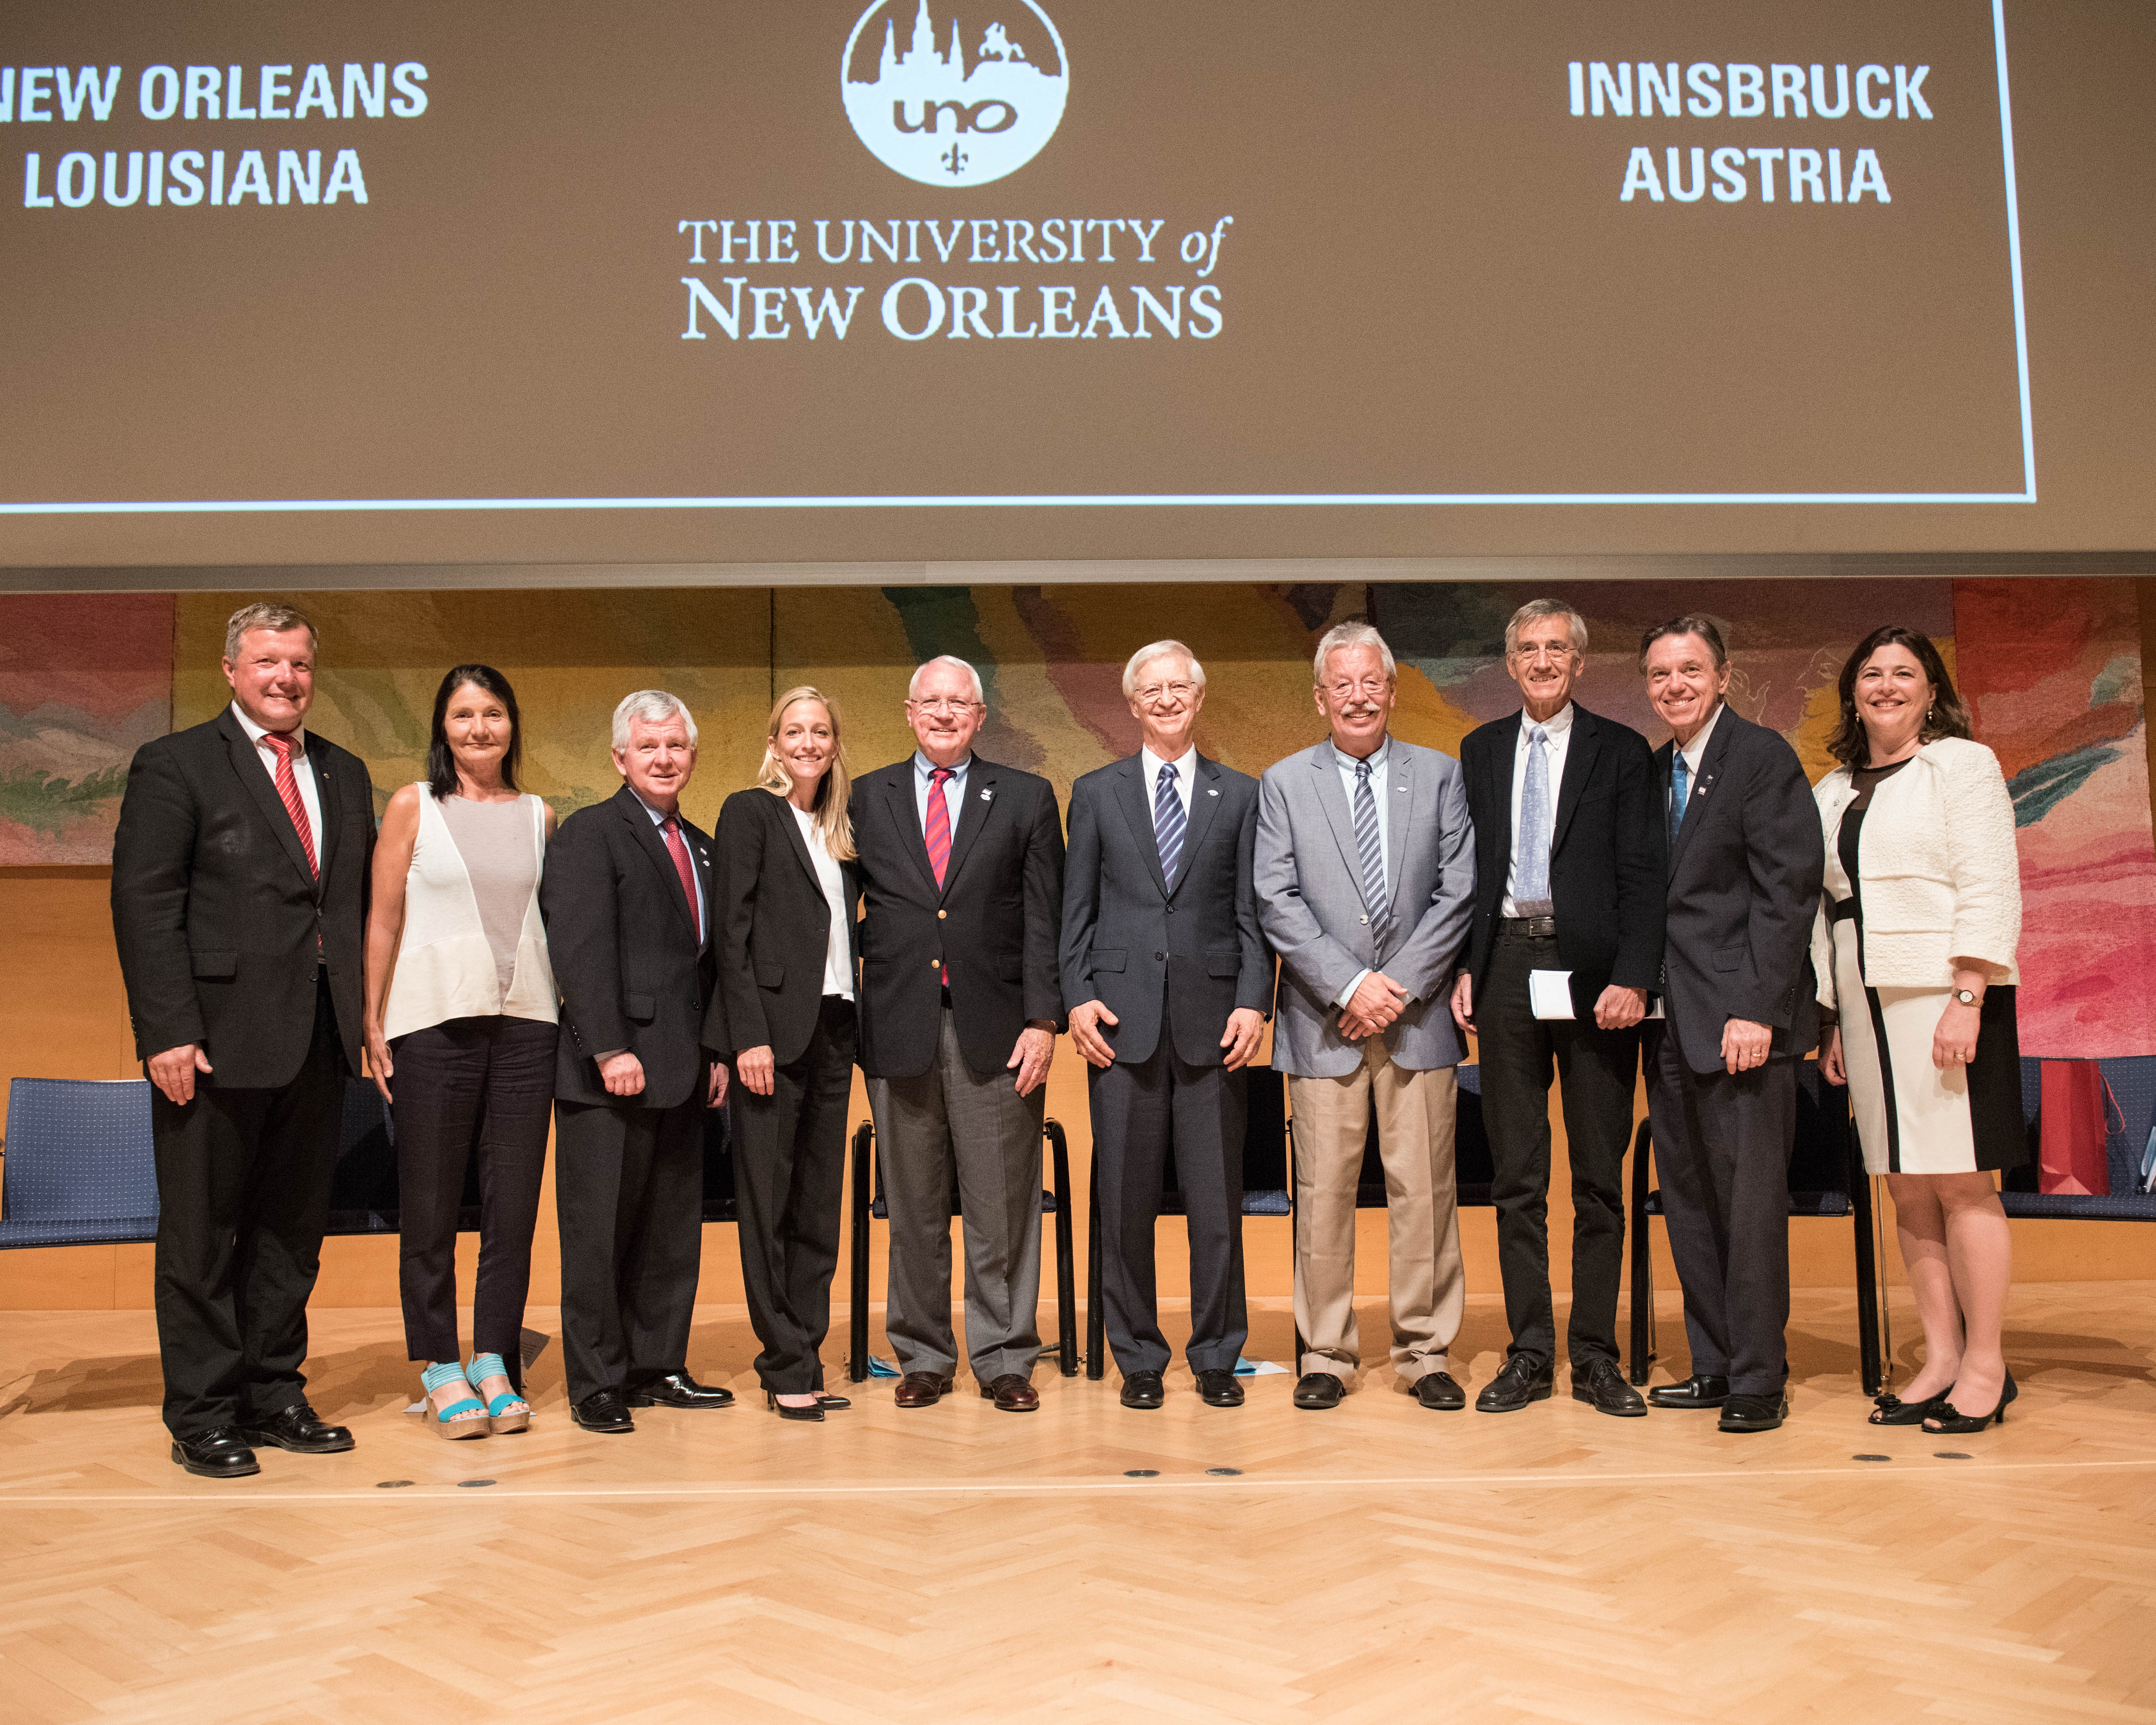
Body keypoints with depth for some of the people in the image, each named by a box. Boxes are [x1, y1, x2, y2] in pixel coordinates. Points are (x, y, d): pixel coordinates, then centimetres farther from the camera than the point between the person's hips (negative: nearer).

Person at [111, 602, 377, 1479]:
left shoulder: (345, 774, 15)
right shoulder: (175, 765, -2)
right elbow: (143, 902, -8)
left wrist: (363, 1013, 6)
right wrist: (167, 1031, -16)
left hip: (318, 1042, 6)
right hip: (218, 1040, -5)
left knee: (294, 1229, 13)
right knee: (204, 1235, 5)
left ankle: (274, 1396, 25)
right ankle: (201, 1417, 16)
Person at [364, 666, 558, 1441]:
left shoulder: (539, 816, 11)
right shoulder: (413, 806, 3)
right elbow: (383, 920, 2)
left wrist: (573, 1010, 6)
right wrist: (373, 1025, -3)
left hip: (526, 1021, 3)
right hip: (434, 1020, -2)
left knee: (513, 1201, 4)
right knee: (429, 1202, 3)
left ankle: (494, 1362, 15)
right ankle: (441, 1368, 14)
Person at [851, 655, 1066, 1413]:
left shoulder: (1026, 798, 7)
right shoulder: (866, 798, 10)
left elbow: (1043, 918, 2)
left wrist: (1042, 1018, -6)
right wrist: (852, 1017, -2)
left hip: (996, 1029, -1)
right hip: (898, 1028, 1)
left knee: (1003, 1208, 3)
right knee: (912, 1209, 9)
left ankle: (1005, 1359, 16)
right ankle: (923, 1356, 22)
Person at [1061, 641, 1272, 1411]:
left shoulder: (1240, 794, 10)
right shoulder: (1097, 793, 10)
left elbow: (1252, 911, 6)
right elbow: (1077, 908, 8)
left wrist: (1253, 1001, -5)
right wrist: (1078, 997, -3)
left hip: (1212, 1020, 0)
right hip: (1122, 1017, 0)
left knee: (1217, 1200, 3)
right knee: (1125, 1201, 4)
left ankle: (1217, 1357, 17)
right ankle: (1138, 1359, 17)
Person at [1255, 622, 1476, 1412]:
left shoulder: (1440, 775, 9)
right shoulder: (1284, 783, 6)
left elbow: (1458, 892, 2)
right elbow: (1277, 902, -2)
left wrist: (1399, 986, -8)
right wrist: (1351, 985, -11)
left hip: (1418, 1014, 1)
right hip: (1323, 1021, -1)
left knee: (1423, 1189, 3)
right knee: (1324, 1191, 2)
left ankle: (1426, 1353, 15)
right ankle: (1325, 1354, 13)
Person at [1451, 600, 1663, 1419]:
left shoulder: (1621, 752, 4)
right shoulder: (1480, 751, 12)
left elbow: (1642, 876, -2)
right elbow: (1467, 867, 12)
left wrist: (1633, 978, -13)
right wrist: (1464, 967, 2)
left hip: (1591, 971, -2)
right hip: (1507, 967, 2)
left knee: (1599, 1176, 4)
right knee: (1516, 1175, 6)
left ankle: (1596, 1357, 14)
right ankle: (1529, 1354, 14)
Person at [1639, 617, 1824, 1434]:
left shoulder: (1761, 757, -7)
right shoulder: (1653, 771, 15)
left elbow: (1788, 890, -13)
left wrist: (1757, 1010, -19)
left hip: (1743, 1017, -8)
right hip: (1672, 1022, 8)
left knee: (1749, 1202, -3)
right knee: (1689, 1203, 12)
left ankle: (1759, 1381, 8)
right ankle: (1714, 1365, 22)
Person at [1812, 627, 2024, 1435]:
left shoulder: (1962, 764, 1)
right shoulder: (1833, 792, 17)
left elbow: (1989, 890, -7)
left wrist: (1966, 999, -16)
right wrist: (1832, 1019, 12)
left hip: (1945, 995, -6)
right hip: (1867, 1003, 6)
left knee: (1960, 1184, -5)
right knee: (1907, 1190, 5)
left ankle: (1985, 1366, 4)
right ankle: (1940, 1359, 11)